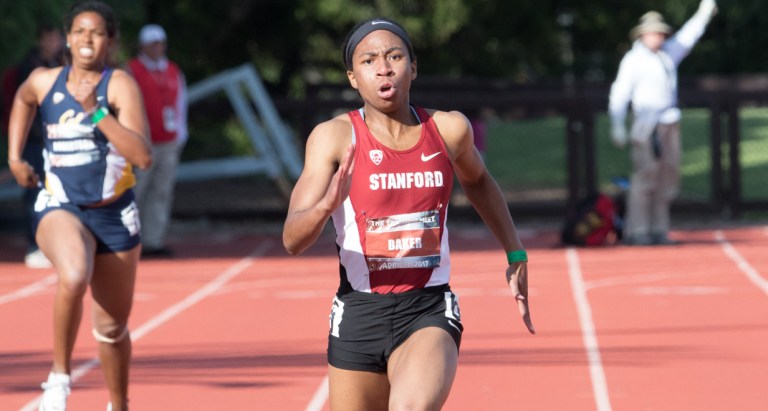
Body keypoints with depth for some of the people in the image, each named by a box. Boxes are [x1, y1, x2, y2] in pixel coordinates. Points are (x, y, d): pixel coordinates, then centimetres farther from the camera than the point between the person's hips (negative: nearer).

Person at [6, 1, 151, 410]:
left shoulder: (119, 85, -10)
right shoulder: (44, 81, 0)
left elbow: (142, 156, -22)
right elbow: (23, 100, 27)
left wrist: (95, 111, -27)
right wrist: (14, 156, 18)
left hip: (114, 215, 0)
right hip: (61, 207, 0)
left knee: (112, 326, 11)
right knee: (74, 277, -34)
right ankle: (59, 376, -17)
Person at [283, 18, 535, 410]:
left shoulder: (449, 129, 0)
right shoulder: (335, 137, -7)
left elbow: (477, 180, 25)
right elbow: (292, 240, -14)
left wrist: (516, 256, 23)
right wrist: (327, 204, -35)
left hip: (430, 311, 0)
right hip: (359, 314, 0)